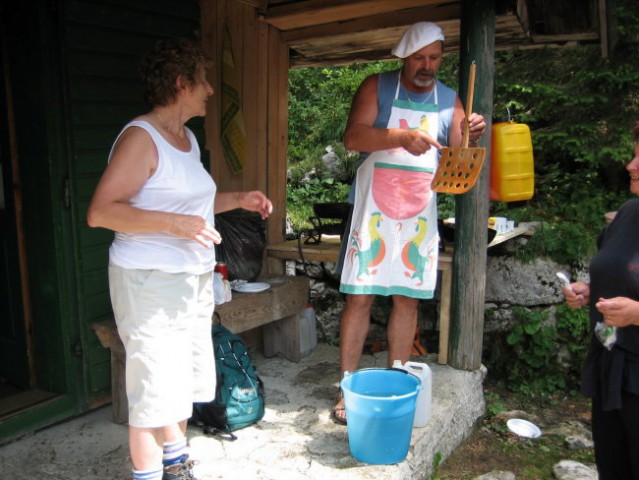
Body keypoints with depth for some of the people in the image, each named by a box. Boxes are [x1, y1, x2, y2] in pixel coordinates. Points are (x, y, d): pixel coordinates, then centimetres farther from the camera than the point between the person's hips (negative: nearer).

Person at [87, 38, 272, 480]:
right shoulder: (141, 138, -15)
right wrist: (174, 223, -27)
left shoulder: (187, 138, 13)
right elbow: (100, 211, -20)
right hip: (151, 281, -9)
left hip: (194, 278, 9)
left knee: (183, 381, 18)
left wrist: (237, 200, 12)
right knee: (155, 390, -1)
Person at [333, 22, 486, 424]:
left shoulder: (450, 101, 9)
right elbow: (353, 137, -12)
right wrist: (401, 137, -26)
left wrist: (471, 139, -16)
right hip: (373, 210, -3)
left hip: (420, 214, 3)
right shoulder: (377, 87, 2)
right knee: (360, 297, -2)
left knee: (408, 299, 7)